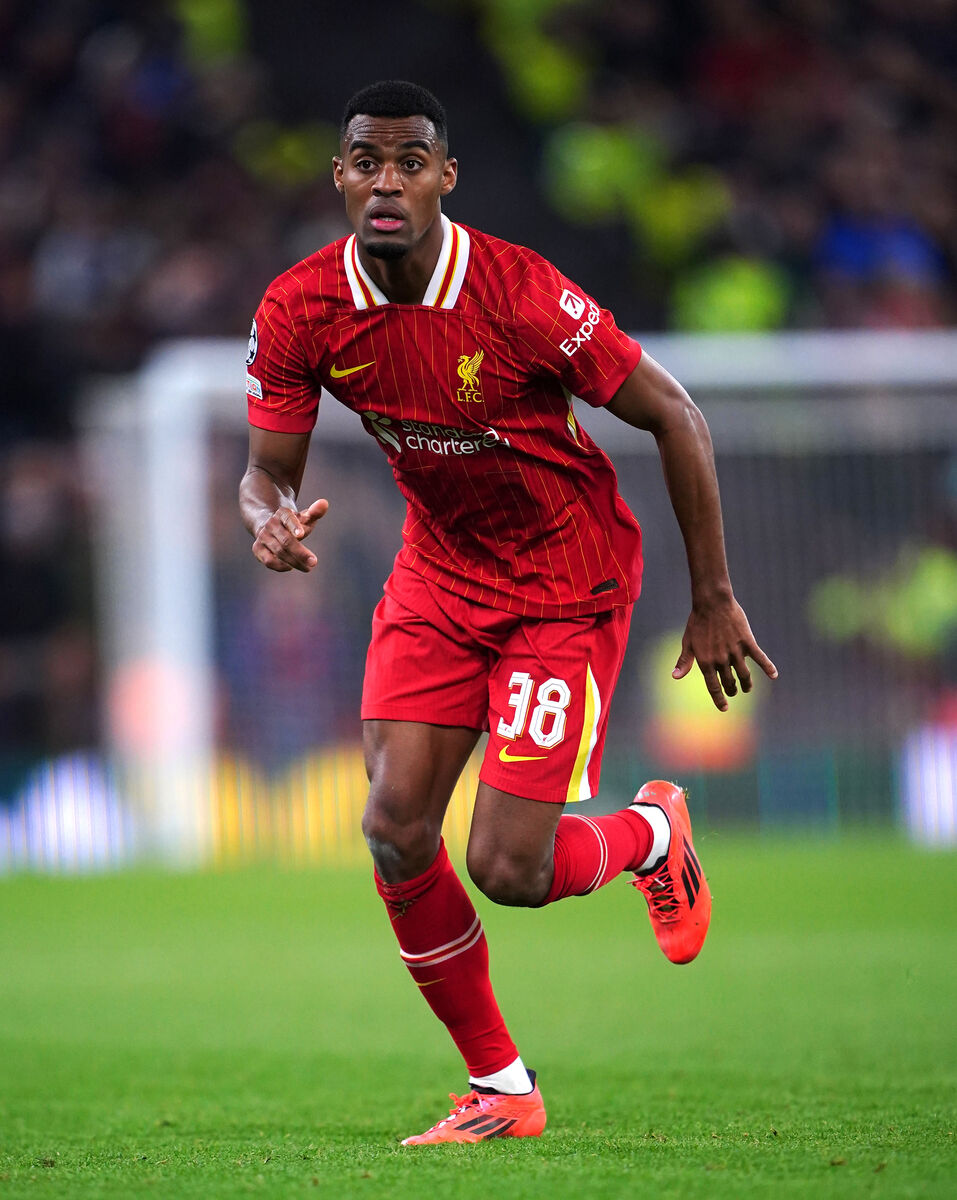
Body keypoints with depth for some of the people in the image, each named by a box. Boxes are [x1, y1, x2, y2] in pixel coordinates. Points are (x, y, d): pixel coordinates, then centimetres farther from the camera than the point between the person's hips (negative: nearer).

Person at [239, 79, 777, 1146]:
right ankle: (499, 1088, 9)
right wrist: (271, 519, -30)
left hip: (569, 585, -5)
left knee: (507, 868, -11)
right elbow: (267, 467, -4)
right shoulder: (301, 310, -13)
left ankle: (654, 833, 25)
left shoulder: (521, 296, -26)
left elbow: (672, 415, -15)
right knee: (396, 829, -10)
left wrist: (713, 600, -10)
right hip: (439, 574, 5)